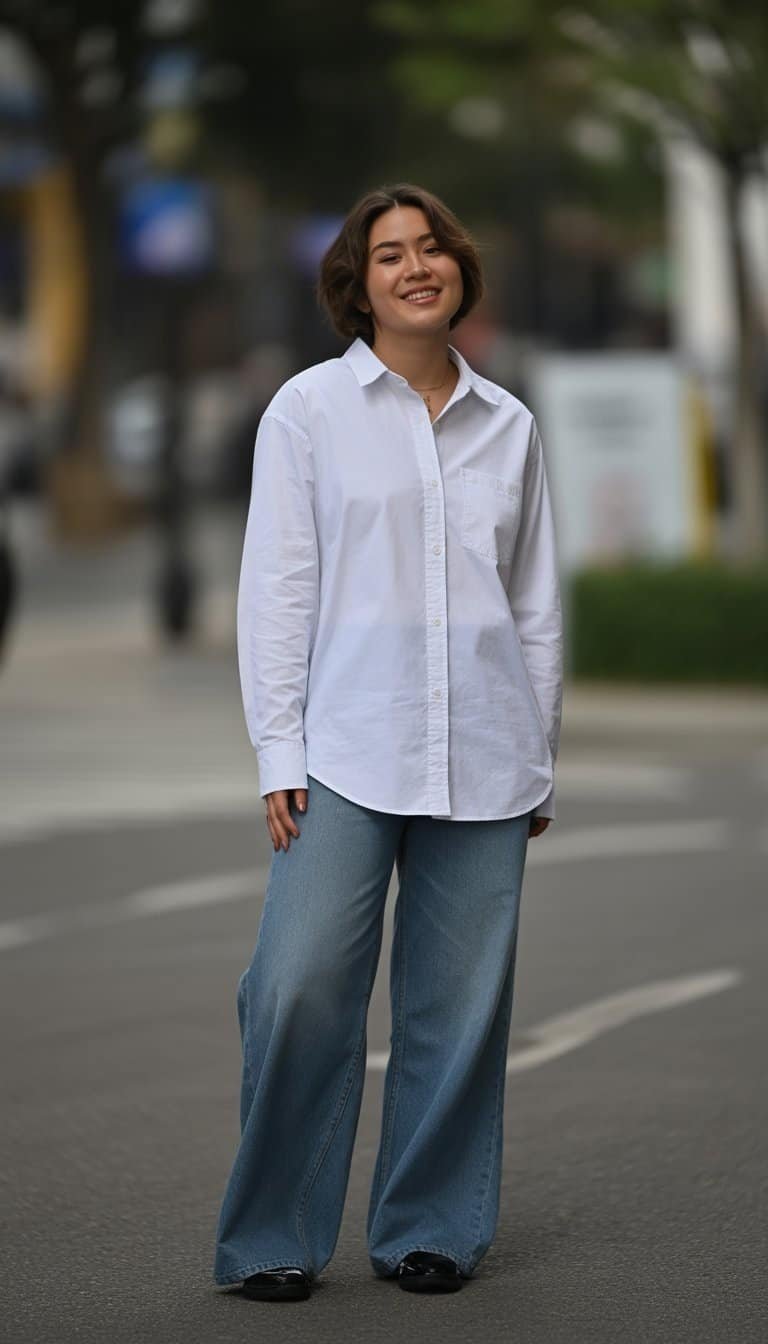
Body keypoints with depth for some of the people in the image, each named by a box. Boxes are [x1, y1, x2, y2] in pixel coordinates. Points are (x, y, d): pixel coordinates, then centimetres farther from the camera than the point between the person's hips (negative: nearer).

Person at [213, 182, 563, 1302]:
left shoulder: (509, 425, 12)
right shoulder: (310, 409, 3)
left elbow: (537, 607, 16)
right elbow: (277, 590, 1)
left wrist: (540, 764, 13)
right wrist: (278, 755, -6)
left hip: (482, 762, 3)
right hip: (349, 751, -3)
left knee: (460, 1001, 3)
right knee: (301, 988, -11)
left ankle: (432, 1229, 16)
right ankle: (274, 1238, 2)